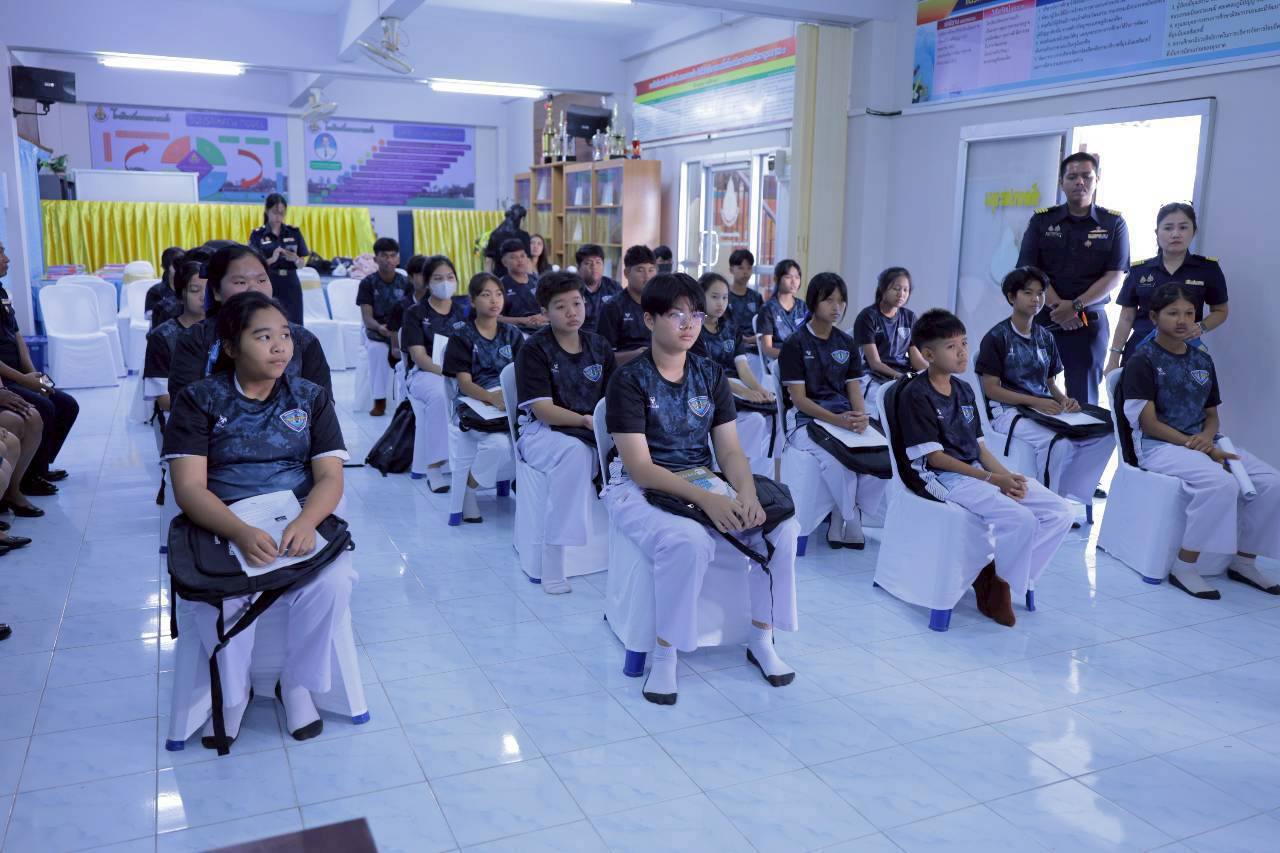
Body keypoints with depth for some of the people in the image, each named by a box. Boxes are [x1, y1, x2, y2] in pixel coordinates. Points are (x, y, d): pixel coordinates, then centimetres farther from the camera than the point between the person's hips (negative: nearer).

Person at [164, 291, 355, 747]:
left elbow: (330, 477, -2)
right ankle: (232, 692, -1)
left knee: (333, 581, -29)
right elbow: (189, 488, -9)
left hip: (298, 519, 1)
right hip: (221, 526, -1)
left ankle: (297, 683, -2)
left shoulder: (311, 397, 7)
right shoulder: (198, 400, 2)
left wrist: (306, 522, -25)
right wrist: (242, 533, -28)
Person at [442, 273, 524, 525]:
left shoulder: (512, 334, 15)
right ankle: (467, 494, -8)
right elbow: (464, 383, -5)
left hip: (510, 404, 3)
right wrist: (492, 397, -25)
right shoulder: (462, 336, 4)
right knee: (499, 444, -34)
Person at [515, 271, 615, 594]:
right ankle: (552, 555, -31)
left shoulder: (599, 347, 10)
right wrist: (585, 421, -24)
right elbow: (543, 410, -12)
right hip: (544, 431, -4)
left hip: (593, 431, 4)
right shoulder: (534, 349, -4)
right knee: (577, 451, -37)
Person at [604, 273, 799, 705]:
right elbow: (639, 466, -18)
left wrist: (748, 493, -20)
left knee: (782, 526, -17)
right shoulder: (629, 379, -10)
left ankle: (761, 640, 2)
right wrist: (704, 499, -29)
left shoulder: (711, 374, 6)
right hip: (640, 490, -5)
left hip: (704, 484, 5)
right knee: (688, 541, -37)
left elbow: (730, 450, 2)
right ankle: (664, 654, -16)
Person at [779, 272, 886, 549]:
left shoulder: (847, 344, 16)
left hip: (846, 419, 5)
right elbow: (799, 398, -6)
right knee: (837, 461, -34)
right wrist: (836, 420, -20)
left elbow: (854, 389, 12)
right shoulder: (795, 344, 0)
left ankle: (840, 519, -7)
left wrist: (861, 416, -11)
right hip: (808, 421, -5)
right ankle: (851, 520, -9)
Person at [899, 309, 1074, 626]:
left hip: (979, 471, 9)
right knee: (1021, 520, -29)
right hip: (945, 478, -8)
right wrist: (990, 479, -16)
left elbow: (978, 445, 16)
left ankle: (1000, 575, -2)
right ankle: (997, 580, -3)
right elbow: (934, 456, -13)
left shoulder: (964, 390, 17)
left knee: (1061, 514, -6)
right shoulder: (916, 394, -8)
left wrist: (1006, 475, -3)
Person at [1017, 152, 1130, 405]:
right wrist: (1057, 306, -13)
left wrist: (1075, 305, -14)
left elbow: (1114, 277, -2)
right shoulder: (1042, 220, 6)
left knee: (1083, 400, 1)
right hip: (1043, 317, 1)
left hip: (1089, 321, -1)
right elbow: (1029, 270, -1)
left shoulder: (1113, 223, 4)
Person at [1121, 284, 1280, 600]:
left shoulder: (1203, 360, 16)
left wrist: (1207, 438, -7)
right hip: (1159, 445, -7)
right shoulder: (1142, 361, -5)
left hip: (1203, 442, 7)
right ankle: (1183, 568, -22)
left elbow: (1212, 414, 17)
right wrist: (1194, 446, -17)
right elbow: (1149, 423, -11)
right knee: (1222, 484, -33)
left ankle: (1244, 562, 3)